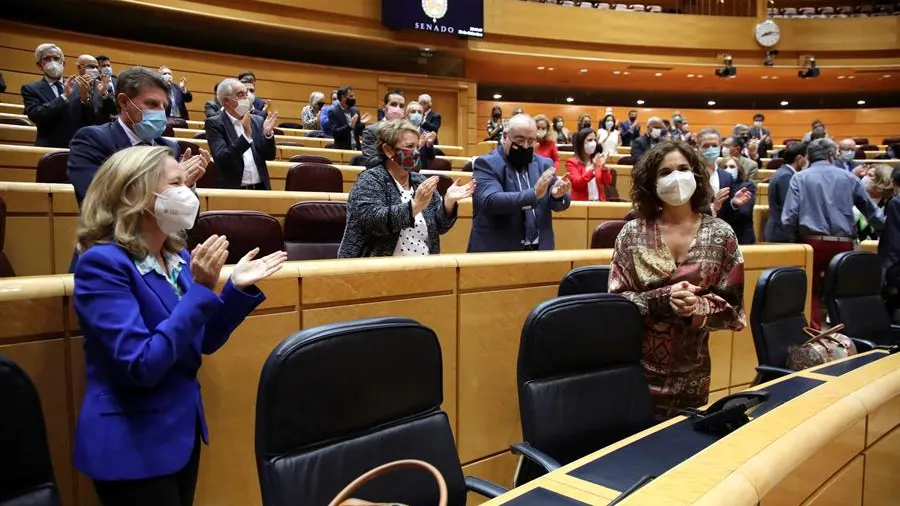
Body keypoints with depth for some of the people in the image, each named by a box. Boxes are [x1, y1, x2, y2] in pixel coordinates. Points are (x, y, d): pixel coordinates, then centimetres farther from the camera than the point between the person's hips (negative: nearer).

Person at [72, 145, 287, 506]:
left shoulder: (178, 256, 2)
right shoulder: (103, 263, -19)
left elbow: (204, 342, 8)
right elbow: (143, 365, -27)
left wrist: (238, 288, -6)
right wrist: (201, 288, -28)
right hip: (132, 443, -7)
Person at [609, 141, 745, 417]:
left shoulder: (720, 234, -2)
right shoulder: (632, 233, -5)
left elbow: (733, 307, -1)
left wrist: (698, 307, -21)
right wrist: (663, 299, -21)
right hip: (638, 365, -1)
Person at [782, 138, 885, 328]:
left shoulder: (799, 178, 3)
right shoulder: (848, 177, 11)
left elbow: (789, 216, -7)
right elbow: (871, 209, 19)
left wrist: (795, 238, 8)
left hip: (813, 242, -2)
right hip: (843, 243, 2)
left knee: (813, 292, 7)